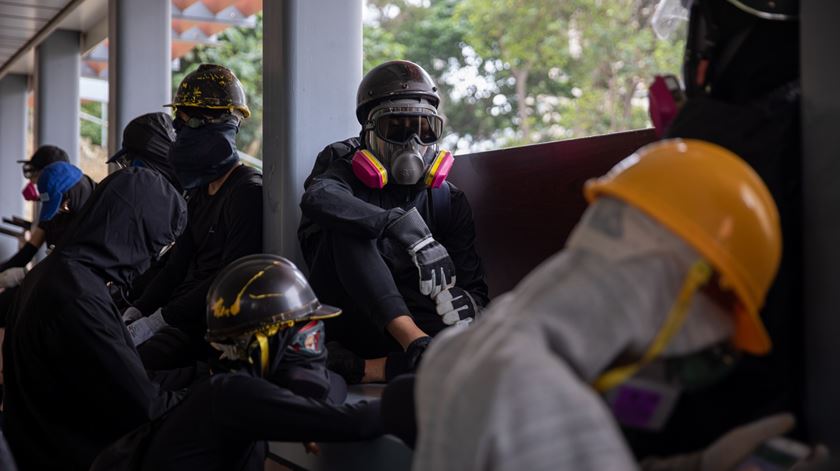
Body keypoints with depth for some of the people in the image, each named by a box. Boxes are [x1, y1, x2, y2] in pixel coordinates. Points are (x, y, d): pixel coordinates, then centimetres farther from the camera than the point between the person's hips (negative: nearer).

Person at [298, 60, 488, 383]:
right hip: (343, 324, -2)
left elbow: (474, 284, 3)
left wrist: (466, 298, -24)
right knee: (348, 227, -27)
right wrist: (407, 227, -38)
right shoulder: (347, 171, -1)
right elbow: (317, 199, -28)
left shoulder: (448, 201, 9)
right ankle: (416, 343, -41)